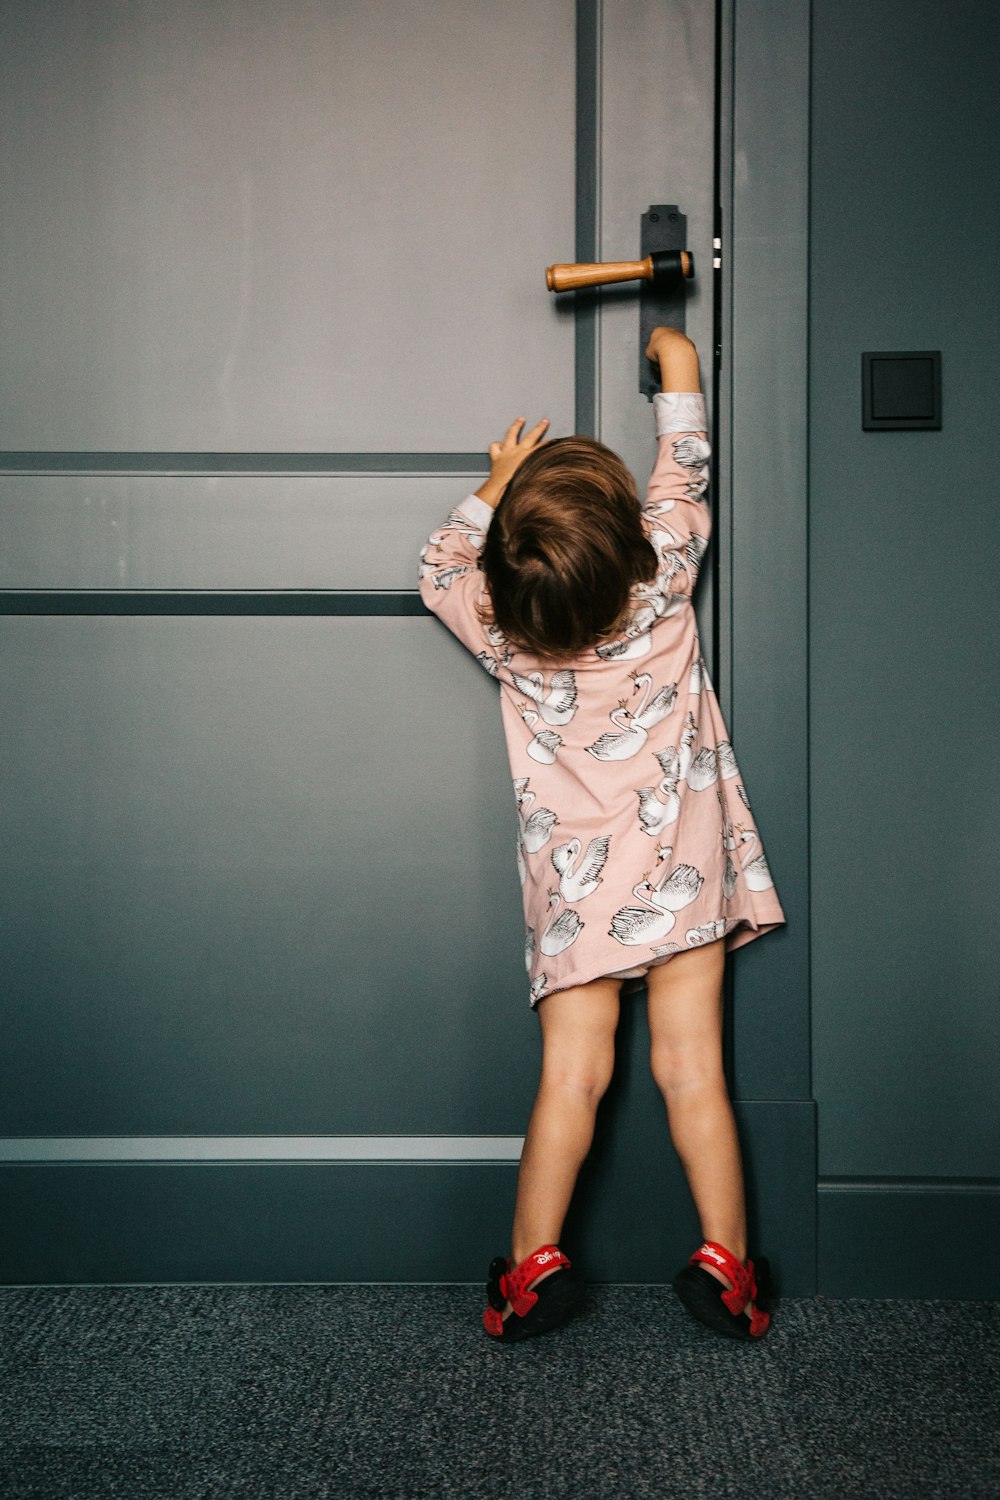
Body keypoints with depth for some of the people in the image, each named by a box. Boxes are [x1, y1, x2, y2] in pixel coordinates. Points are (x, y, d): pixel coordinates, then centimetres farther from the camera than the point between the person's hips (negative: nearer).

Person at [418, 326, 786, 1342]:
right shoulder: (664, 583, -10)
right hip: (680, 865, 0)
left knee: (572, 1074, 3)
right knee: (692, 1069, 3)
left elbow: (441, 566, 13)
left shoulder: (501, 633, -9)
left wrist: (494, 489, 22)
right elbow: (683, 478, 8)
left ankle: (532, 1264, 5)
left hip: (571, 882, 0)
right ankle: (726, 1267, 9)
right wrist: (679, 374, 21)